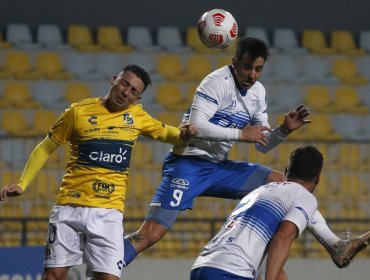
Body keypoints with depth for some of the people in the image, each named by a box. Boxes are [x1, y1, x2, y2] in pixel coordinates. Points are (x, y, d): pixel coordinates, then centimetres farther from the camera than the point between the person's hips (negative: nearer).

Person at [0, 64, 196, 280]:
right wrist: (22, 184, -1)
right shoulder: (79, 112, 0)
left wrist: (183, 134, 2)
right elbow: (45, 149, 8)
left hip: (109, 213, 1)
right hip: (70, 207, -1)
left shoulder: (137, 116, 7)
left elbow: (164, 132, 25)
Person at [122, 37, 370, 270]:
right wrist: (240, 133, -25)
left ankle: (336, 247, 4)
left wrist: (285, 130, -5)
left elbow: (263, 144, 14)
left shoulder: (258, 92, 9)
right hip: (187, 164, -7)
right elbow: (195, 125, -26)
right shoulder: (218, 83, -15)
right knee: (150, 235, -21)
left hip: (219, 167, 7)